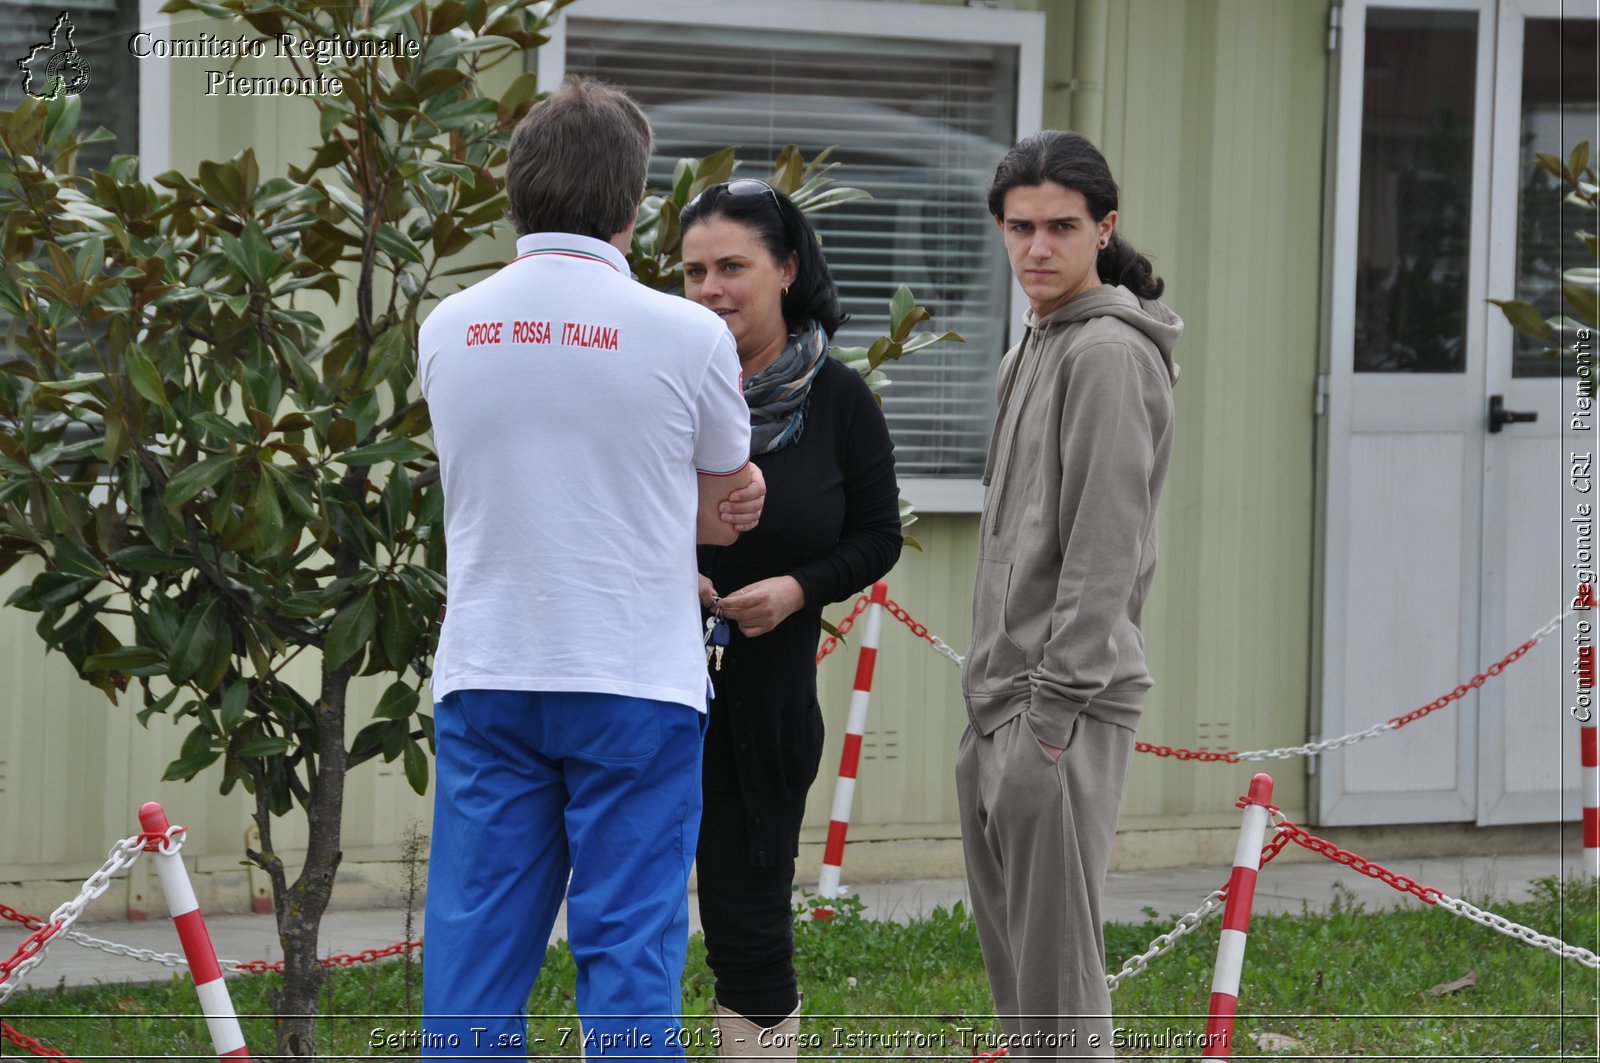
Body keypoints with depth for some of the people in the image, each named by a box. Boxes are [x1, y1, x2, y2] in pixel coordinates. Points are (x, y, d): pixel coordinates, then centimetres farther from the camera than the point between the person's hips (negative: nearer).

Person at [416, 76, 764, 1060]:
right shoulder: (687, 335, -8)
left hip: (486, 679, 3)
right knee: (631, 951, 0)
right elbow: (722, 515, 6)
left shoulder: (448, 330, 3)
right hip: (636, 683, -3)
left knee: (476, 953, 6)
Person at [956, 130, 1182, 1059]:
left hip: (1064, 704, -10)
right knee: (1016, 966, 13)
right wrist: (994, 703, 19)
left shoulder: (1108, 354, -12)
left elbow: (1104, 548, -17)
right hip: (999, 702, 10)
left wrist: (1055, 711, -20)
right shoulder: (1038, 348, 19)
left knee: (1057, 978, -9)